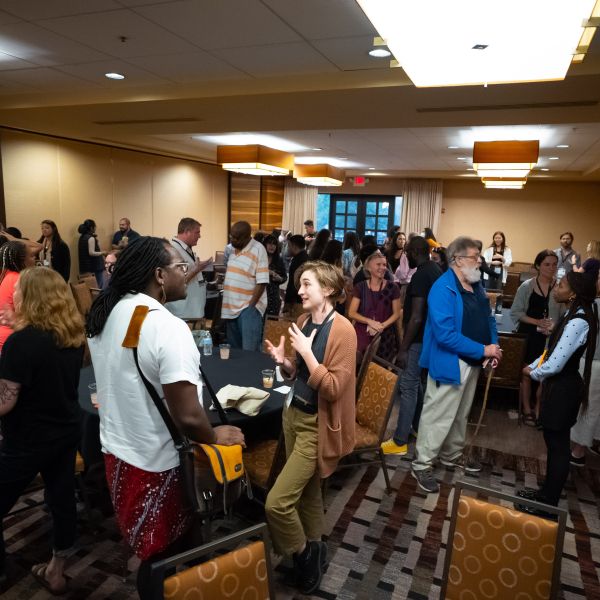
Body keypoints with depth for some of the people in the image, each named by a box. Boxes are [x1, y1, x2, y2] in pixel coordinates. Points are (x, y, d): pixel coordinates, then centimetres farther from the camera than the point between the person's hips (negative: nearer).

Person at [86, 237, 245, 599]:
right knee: (164, 554, 17)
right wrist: (216, 437, -10)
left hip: (116, 450, 8)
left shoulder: (104, 314, 0)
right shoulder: (168, 327, -28)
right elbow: (188, 417, -30)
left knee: (149, 549, 28)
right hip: (156, 463, -8)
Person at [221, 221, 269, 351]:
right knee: (233, 349, 15)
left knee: (250, 351, -9)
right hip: (232, 307, 8)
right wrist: (226, 306, 14)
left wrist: (250, 306, -16)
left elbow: (262, 282, -16)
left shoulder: (258, 250, -13)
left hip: (249, 307, -7)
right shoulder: (233, 249, 10)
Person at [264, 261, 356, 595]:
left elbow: (333, 389, -23)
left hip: (316, 426, -8)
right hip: (293, 415, 8)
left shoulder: (342, 330, -20)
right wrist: (284, 361, -5)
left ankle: (302, 554, 21)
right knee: (307, 489, 22)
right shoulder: (304, 322, 4)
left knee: (276, 502, -7)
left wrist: (306, 351, -24)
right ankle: (314, 549, 44)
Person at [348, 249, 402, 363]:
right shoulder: (360, 287, 0)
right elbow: (351, 313, -2)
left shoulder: (392, 287, 0)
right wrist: (370, 321, -16)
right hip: (363, 335, 0)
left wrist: (382, 326, -14)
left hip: (385, 336, 0)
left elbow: (397, 313, 1)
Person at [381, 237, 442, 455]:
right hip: (429, 336, 10)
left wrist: (403, 349, -22)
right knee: (416, 383, 20)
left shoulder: (420, 276, -20)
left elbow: (416, 317, -25)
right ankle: (419, 426, 31)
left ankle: (400, 442, 3)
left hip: (419, 339, -10)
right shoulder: (436, 271, 9)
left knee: (408, 387, -4)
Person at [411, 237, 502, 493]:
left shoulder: (476, 285, 7)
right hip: (449, 363, -9)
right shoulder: (443, 289, -22)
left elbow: (488, 318, 17)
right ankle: (422, 465, 15)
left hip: (472, 362, 9)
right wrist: (483, 350, -23)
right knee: (438, 416, 0)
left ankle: (452, 455, 41)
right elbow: (445, 334, -28)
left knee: (460, 414, 22)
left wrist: (494, 345, -1)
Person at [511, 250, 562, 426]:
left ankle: (538, 410, 25)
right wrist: (537, 322, -15)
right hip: (529, 335, 0)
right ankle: (527, 410, 27)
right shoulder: (527, 286, -6)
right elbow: (515, 312, -5)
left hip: (551, 337, 1)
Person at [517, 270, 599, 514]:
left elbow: (554, 365, -25)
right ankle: (547, 492, 33)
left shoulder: (578, 322, -24)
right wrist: (533, 366, 3)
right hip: (558, 386, 9)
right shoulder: (574, 315, 7)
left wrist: (533, 373, -6)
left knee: (558, 445, 4)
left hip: (563, 389, -9)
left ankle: (549, 503, 18)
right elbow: (553, 350, 15)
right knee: (554, 441, 19)